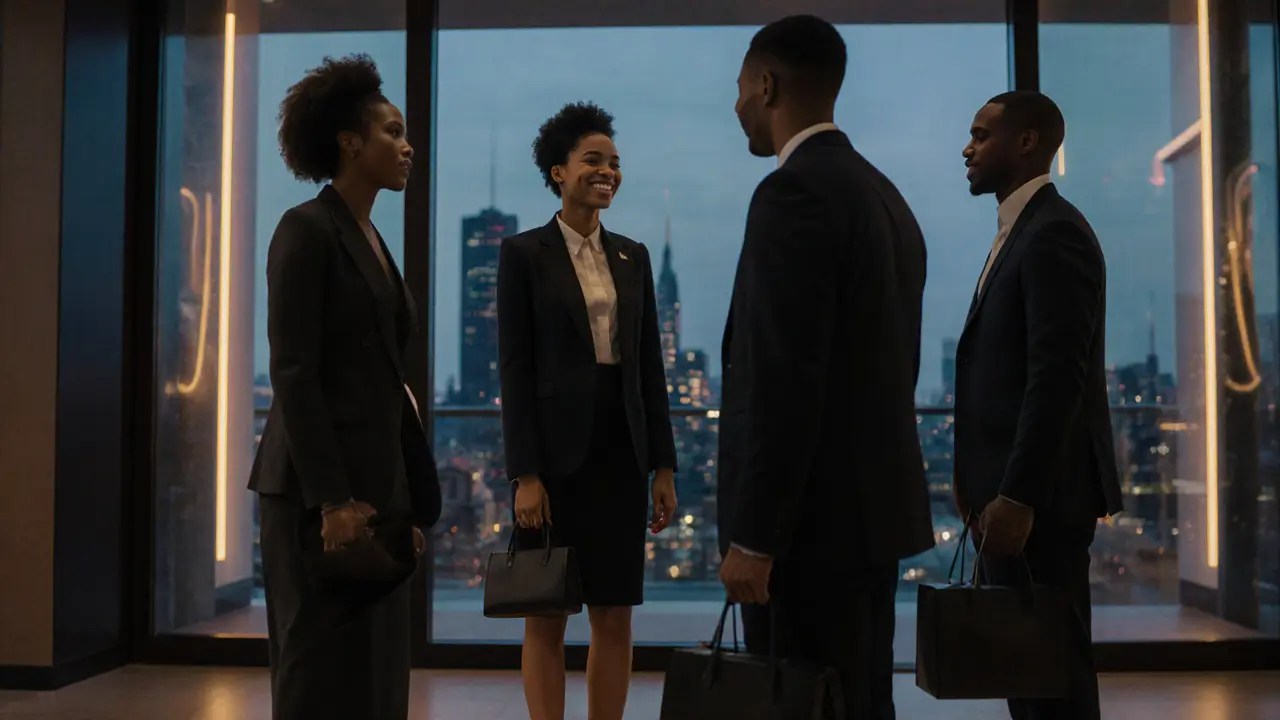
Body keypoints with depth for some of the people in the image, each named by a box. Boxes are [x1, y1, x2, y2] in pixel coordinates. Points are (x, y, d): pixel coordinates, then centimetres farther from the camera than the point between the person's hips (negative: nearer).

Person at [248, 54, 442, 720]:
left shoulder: (372, 240, 16)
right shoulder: (306, 230, -10)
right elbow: (292, 373, -16)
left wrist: (411, 499, 14)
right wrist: (331, 499, -21)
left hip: (378, 482, 9)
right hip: (319, 487, -9)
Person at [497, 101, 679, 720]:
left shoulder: (632, 256, 11)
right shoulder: (523, 253, -2)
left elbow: (650, 366, 11)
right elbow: (514, 369, -7)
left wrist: (663, 465, 6)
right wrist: (524, 475, -13)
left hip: (620, 451, 5)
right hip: (556, 452, -4)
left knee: (614, 617, 8)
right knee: (546, 620, 4)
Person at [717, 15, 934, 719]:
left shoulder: (794, 191, -14)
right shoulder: (885, 194, 15)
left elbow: (784, 382, -22)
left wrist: (752, 538, -19)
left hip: (814, 516, -9)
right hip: (872, 503, 10)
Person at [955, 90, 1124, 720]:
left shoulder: (1054, 233, -13)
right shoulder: (1021, 231, 18)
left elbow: (1058, 378, -21)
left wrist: (1017, 496, -23)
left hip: (1041, 494, -10)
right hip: (1011, 488, 10)